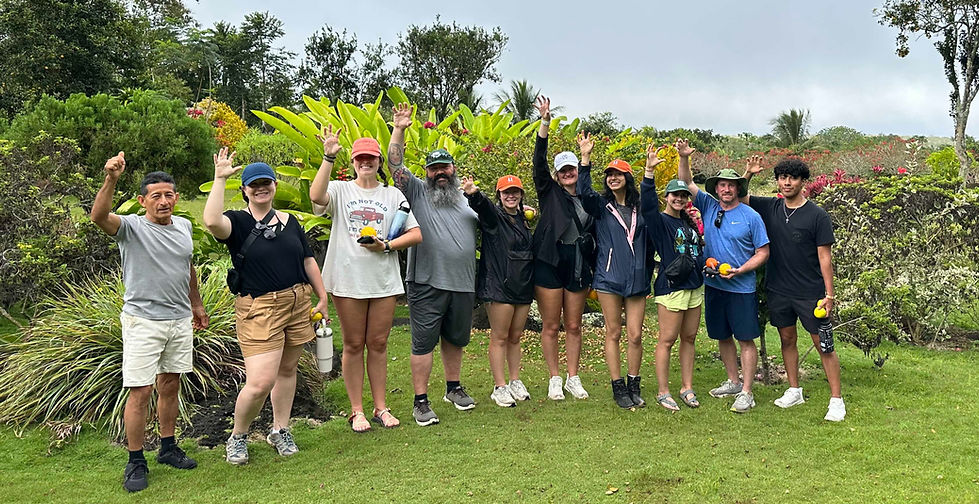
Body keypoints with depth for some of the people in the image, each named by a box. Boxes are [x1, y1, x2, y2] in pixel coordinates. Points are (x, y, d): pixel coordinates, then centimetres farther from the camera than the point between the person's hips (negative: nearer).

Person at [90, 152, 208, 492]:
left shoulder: (183, 226, 7)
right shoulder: (131, 227, -10)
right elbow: (99, 216, -32)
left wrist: (196, 304, 26)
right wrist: (111, 179, -46)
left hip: (180, 320, 5)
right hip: (143, 321, -5)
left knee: (170, 386, 15)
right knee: (140, 392, -3)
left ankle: (168, 448, 28)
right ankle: (135, 463, 10)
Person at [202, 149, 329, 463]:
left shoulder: (289, 222, 13)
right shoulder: (237, 222, -3)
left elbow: (308, 261, 18)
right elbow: (212, 221, -27)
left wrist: (322, 298, 16)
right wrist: (220, 179, -22)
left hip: (297, 304, 6)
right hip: (259, 310, -6)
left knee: (287, 370, 14)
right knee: (260, 382, -12)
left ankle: (280, 431, 31)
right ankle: (238, 437, 12)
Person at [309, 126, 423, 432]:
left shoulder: (393, 195, 10)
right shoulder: (340, 190, 4)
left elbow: (416, 234, 4)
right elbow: (316, 196, -20)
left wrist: (387, 245, -9)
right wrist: (329, 157, -23)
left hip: (384, 281, 2)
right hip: (348, 280, -2)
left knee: (378, 343, 9)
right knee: (353, 345, 6)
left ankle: (381, 407, 20)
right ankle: (357, 411, 15)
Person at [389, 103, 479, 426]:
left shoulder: (467, 200, 17)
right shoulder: (417, 192, 3)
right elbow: (396, 164, -8)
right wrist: (399, 130, -16)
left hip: (463, 283, 5)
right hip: (427, 284, -4)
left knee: (455, 339, 16)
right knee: (424, 342, -2)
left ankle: (453, 388, 33)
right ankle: (421, 402, 6)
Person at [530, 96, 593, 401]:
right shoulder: (550, 192, 3)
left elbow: (594, 235, 15)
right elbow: (539, 161, -9)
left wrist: (594, 271, 10)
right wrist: (545, 121, -19)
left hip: (578, 268, 3)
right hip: (549, 265, -3)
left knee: (574, 326, 10)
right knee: (551, 326, 3)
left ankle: (573, 378, 21)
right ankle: (554, 379, 15)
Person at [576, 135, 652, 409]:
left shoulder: (639, 208, 11)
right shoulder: (602, 206, 5)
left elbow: (648, 241, 17)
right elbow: (585, 192, -16)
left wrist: (648, 274, 13)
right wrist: (585, 157, -24)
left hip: (637, 280, 2)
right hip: (609, 278, -2)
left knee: (635, 335, 1)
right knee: (613, 333, 3)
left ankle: (634, 386, 16)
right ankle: (618, 388, 12)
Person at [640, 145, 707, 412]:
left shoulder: (689, 222, 17)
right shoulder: (660, 221, -5)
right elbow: (648, 203, -25)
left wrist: (706, 262, 11)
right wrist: (649, 171, -33)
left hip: (694, 287, 8)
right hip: (671, 287, -7)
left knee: (689, 338, 12)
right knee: (667, 340, -3)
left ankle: (687, 388, 22)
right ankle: (663, 392, 5)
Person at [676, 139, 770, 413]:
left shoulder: (750, 216, -5)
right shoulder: (709, 206, 5)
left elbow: (763, 253, -3)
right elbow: (686, 183, 1)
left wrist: (740, 270, -17)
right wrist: (684, 158, -17)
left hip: (742, 288, -4)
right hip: (713, 285, 4)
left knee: (746, 339, -1)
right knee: (722, 337, 14)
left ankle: (746, 393, 4)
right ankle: (733, 382, 29)